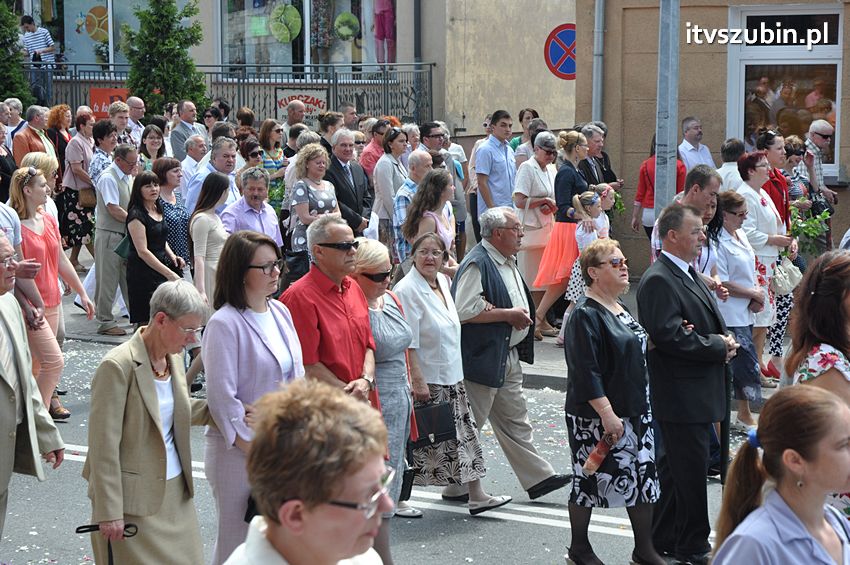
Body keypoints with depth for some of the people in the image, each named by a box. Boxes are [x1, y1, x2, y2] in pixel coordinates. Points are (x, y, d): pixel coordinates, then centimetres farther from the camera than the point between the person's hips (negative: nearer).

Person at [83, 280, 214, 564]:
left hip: (175, 490, 7)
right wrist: (110, 512, -18)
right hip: (136, 500, -7)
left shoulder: (173, 357, 5)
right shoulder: (118, 366, -19)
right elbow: (104, 446, -19)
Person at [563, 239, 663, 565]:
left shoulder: (620, 308, 11)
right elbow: (586, 372, -22)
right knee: (590, 478, 5)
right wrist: (607, 413, -25)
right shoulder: (585, 315, -16)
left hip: (636, 411, 9)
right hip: (594, 416, -8)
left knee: (643, 476, 9)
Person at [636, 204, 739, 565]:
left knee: (674, 468, 17)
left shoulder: (689, 275, 15)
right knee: (690, 471, -3)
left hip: (696, 393, 10)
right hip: (681, 396, -10)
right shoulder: (659, 280, -17)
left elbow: (708, 326, 22)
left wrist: (724, 342, -1)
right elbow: (669, 335, -25)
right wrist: (719, 346, -17)